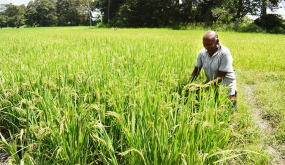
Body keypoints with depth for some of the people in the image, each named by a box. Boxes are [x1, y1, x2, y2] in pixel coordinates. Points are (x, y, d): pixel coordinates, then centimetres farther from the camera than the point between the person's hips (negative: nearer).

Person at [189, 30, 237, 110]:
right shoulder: (202, 53, -9)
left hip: (226, 88, -5)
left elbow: (220, 77, -27)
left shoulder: (225, 54, -25)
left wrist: (203, 86, -37)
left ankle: (233, 98, 34)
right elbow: (196, 71, -3)